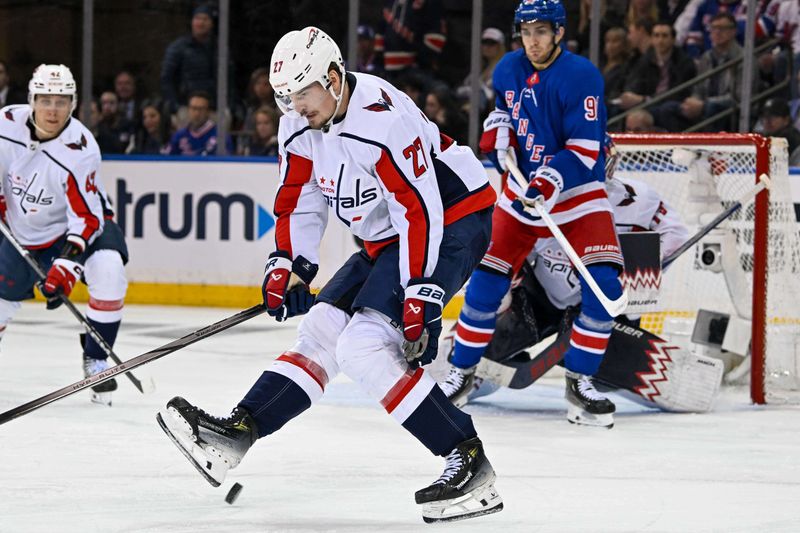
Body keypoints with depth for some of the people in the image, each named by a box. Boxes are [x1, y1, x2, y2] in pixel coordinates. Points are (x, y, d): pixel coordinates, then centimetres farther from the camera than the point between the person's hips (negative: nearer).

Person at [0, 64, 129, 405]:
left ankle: (95, 359, -13)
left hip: (76, 223, -3)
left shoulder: (80, 150, -29)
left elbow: (85, 217, -31)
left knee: (109, 272, -29)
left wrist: (67, 265, -41)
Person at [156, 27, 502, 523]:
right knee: (322, 328, 8)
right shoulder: (300, 126, 1)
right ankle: (239, 432, 11)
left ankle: (469, 463, -20)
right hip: (387, 239, 10)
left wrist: (421, 301, -28)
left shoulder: (382, 120, -27)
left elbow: (420, 211, -28)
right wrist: (289, 266, 5)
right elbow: (299, 198, 15)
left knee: (364, 346, -19)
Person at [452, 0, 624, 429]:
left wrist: (551, 183, -33)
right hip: (522, 187, 4)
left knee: (603, 285, -17)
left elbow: (584, 149, -21)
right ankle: (461, 370, 13)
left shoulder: (581, 76, -17)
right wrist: (497, 132, 3)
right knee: (487, 278, -3)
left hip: (578, 191, -4)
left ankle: (580, 381, -5)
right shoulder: (509, 70, 1)